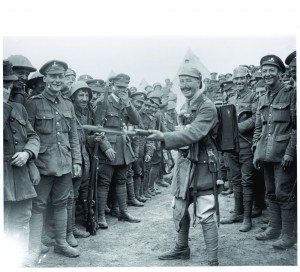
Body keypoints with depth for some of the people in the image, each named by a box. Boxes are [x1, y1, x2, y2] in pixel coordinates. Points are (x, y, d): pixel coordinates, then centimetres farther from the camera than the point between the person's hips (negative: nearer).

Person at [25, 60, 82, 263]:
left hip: (65, 163, 5)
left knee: (61, 203, 14)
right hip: (43, 163, -4)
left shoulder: (68, 104, 9)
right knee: (38, 205, 1)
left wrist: (77, 161, 8)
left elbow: (74, 136, 12)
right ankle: (34, 249, 10)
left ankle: (61, 243, 27)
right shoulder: (34, 103, -5)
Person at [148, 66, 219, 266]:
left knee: (205, 216, -5)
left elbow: (193, 134, -27)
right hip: (184, 163, 8)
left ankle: (213, 260, 6)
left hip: (202, 165, -8)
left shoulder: (207, 107, -14)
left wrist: (164, 137, -34)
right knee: (179, 209, 17)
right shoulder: (185, 107, 11)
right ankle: (182, 249, 35)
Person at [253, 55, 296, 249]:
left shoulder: (291, 94, -5)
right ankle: (274, 228, 23)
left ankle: (288, 234, 6)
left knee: (284, 193, -4)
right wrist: (256, 151, 10)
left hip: (284, 154, -6)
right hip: (266, 154, 6)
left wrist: (290, 152, -16)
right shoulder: (263, 99, 15)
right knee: (271, 193, 13)